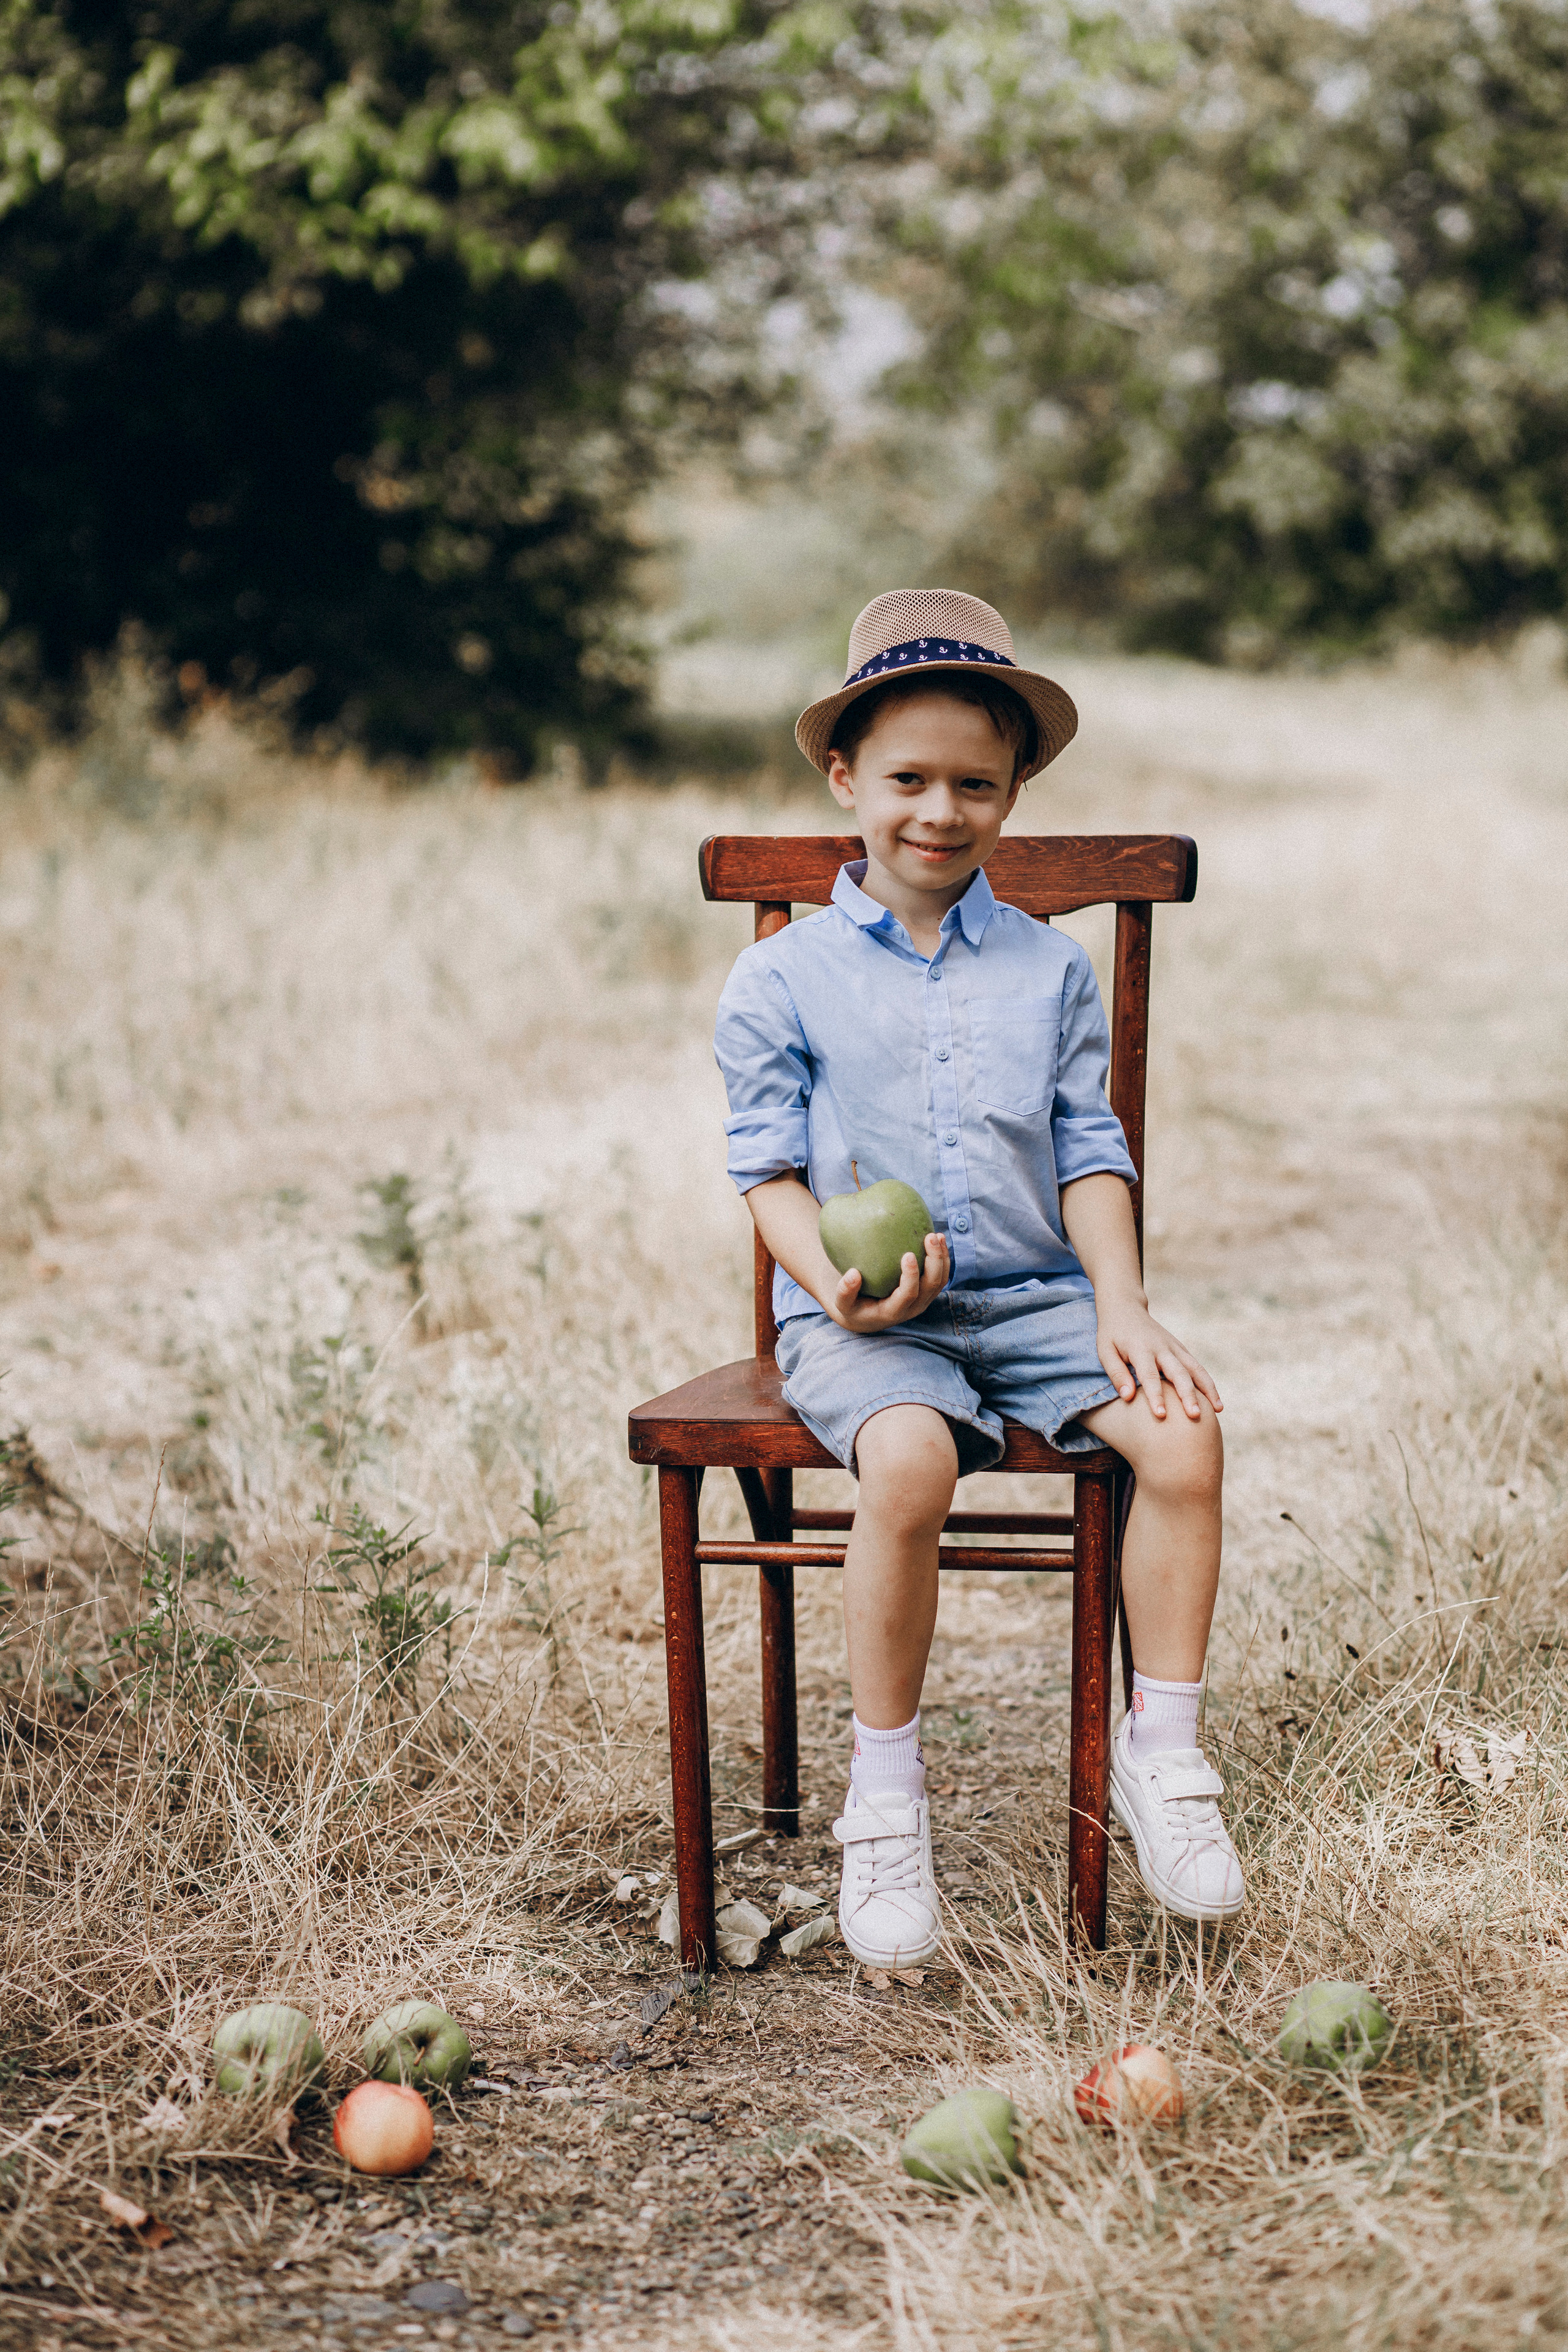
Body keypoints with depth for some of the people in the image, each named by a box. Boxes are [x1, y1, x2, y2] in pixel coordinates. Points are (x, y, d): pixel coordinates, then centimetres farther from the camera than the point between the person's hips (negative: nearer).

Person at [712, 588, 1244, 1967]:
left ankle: (1159, 1750, -5)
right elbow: (772, 1169, 1)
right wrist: (839, 1282, -18)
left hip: (1032, 1296, 3)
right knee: (910, 1461, -35)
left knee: (1184, 1431, -23)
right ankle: (886, 1794, -16)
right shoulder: (782, 979, 3)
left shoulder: (1051, 971, 11)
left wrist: (1123, 1308, -6)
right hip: (859, 1321, -3)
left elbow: (1090, 1157, 10)